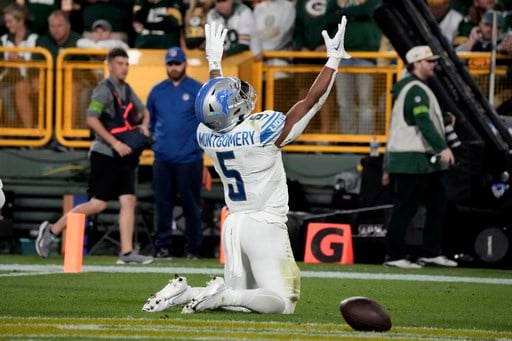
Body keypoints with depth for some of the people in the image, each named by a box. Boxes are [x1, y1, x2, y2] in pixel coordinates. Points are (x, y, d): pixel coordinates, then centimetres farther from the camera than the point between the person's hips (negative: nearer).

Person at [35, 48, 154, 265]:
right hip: (104, 155, -7)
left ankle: (127, 253, -3)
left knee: (129, 201, -2)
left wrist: (143, 125, 8)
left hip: (124, 156, 7)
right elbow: (91, 119, -23)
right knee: (98, 204, -8)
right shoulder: (104, 90, -11)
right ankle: (52, 231, 5)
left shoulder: (126, 90, 14)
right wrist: (115, 143, -24)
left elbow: (143, 111, 31)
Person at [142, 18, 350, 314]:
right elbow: (312, 101, -10)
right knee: (282, 302, -9)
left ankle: (182, 293, -4)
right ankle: (220, 296, -23)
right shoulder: (263, 133, -18)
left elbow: (217, 106, 23)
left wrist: (214, 62, 35)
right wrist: (334, 58, -2)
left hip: (233, 223, 7)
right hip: (265, 225, -7)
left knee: (239, 298, 16)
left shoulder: (208, 136, -1)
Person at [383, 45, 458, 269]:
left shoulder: (411, 87, 20)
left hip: (424, 160, 11)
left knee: (437, 204, 11)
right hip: (412, 160, -11)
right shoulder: (415, 89, -13)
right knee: (405, 208, -7)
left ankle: (431, 253, 14)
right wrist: (443, 148, -29)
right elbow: (423, 122, -23)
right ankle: (394, 257, -3)